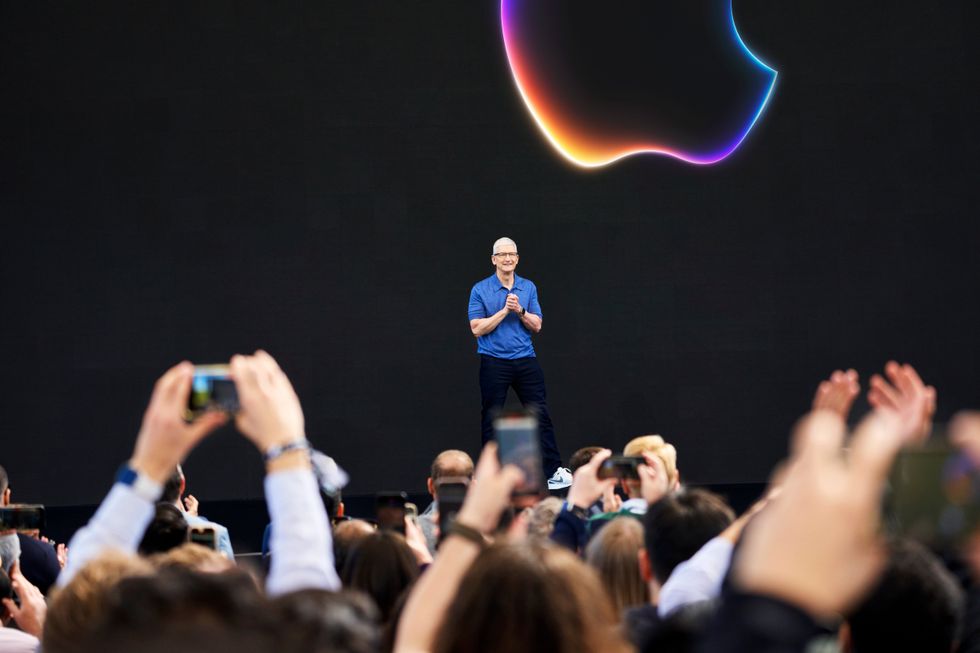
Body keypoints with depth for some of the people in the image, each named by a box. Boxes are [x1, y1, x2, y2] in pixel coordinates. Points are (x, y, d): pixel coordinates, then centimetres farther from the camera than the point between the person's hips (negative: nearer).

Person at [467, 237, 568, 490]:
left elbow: (536, 326, 6)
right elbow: (477, 328, -8)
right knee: (492, 420, 3)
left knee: (541, 414, -1)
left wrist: (520, 310, -12)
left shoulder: (529, 287, 8)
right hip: (494, 362, -3)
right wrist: (504, 311, -14)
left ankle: (553, 470, 2)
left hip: (526, 360, 3)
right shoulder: (480, 290, -2)